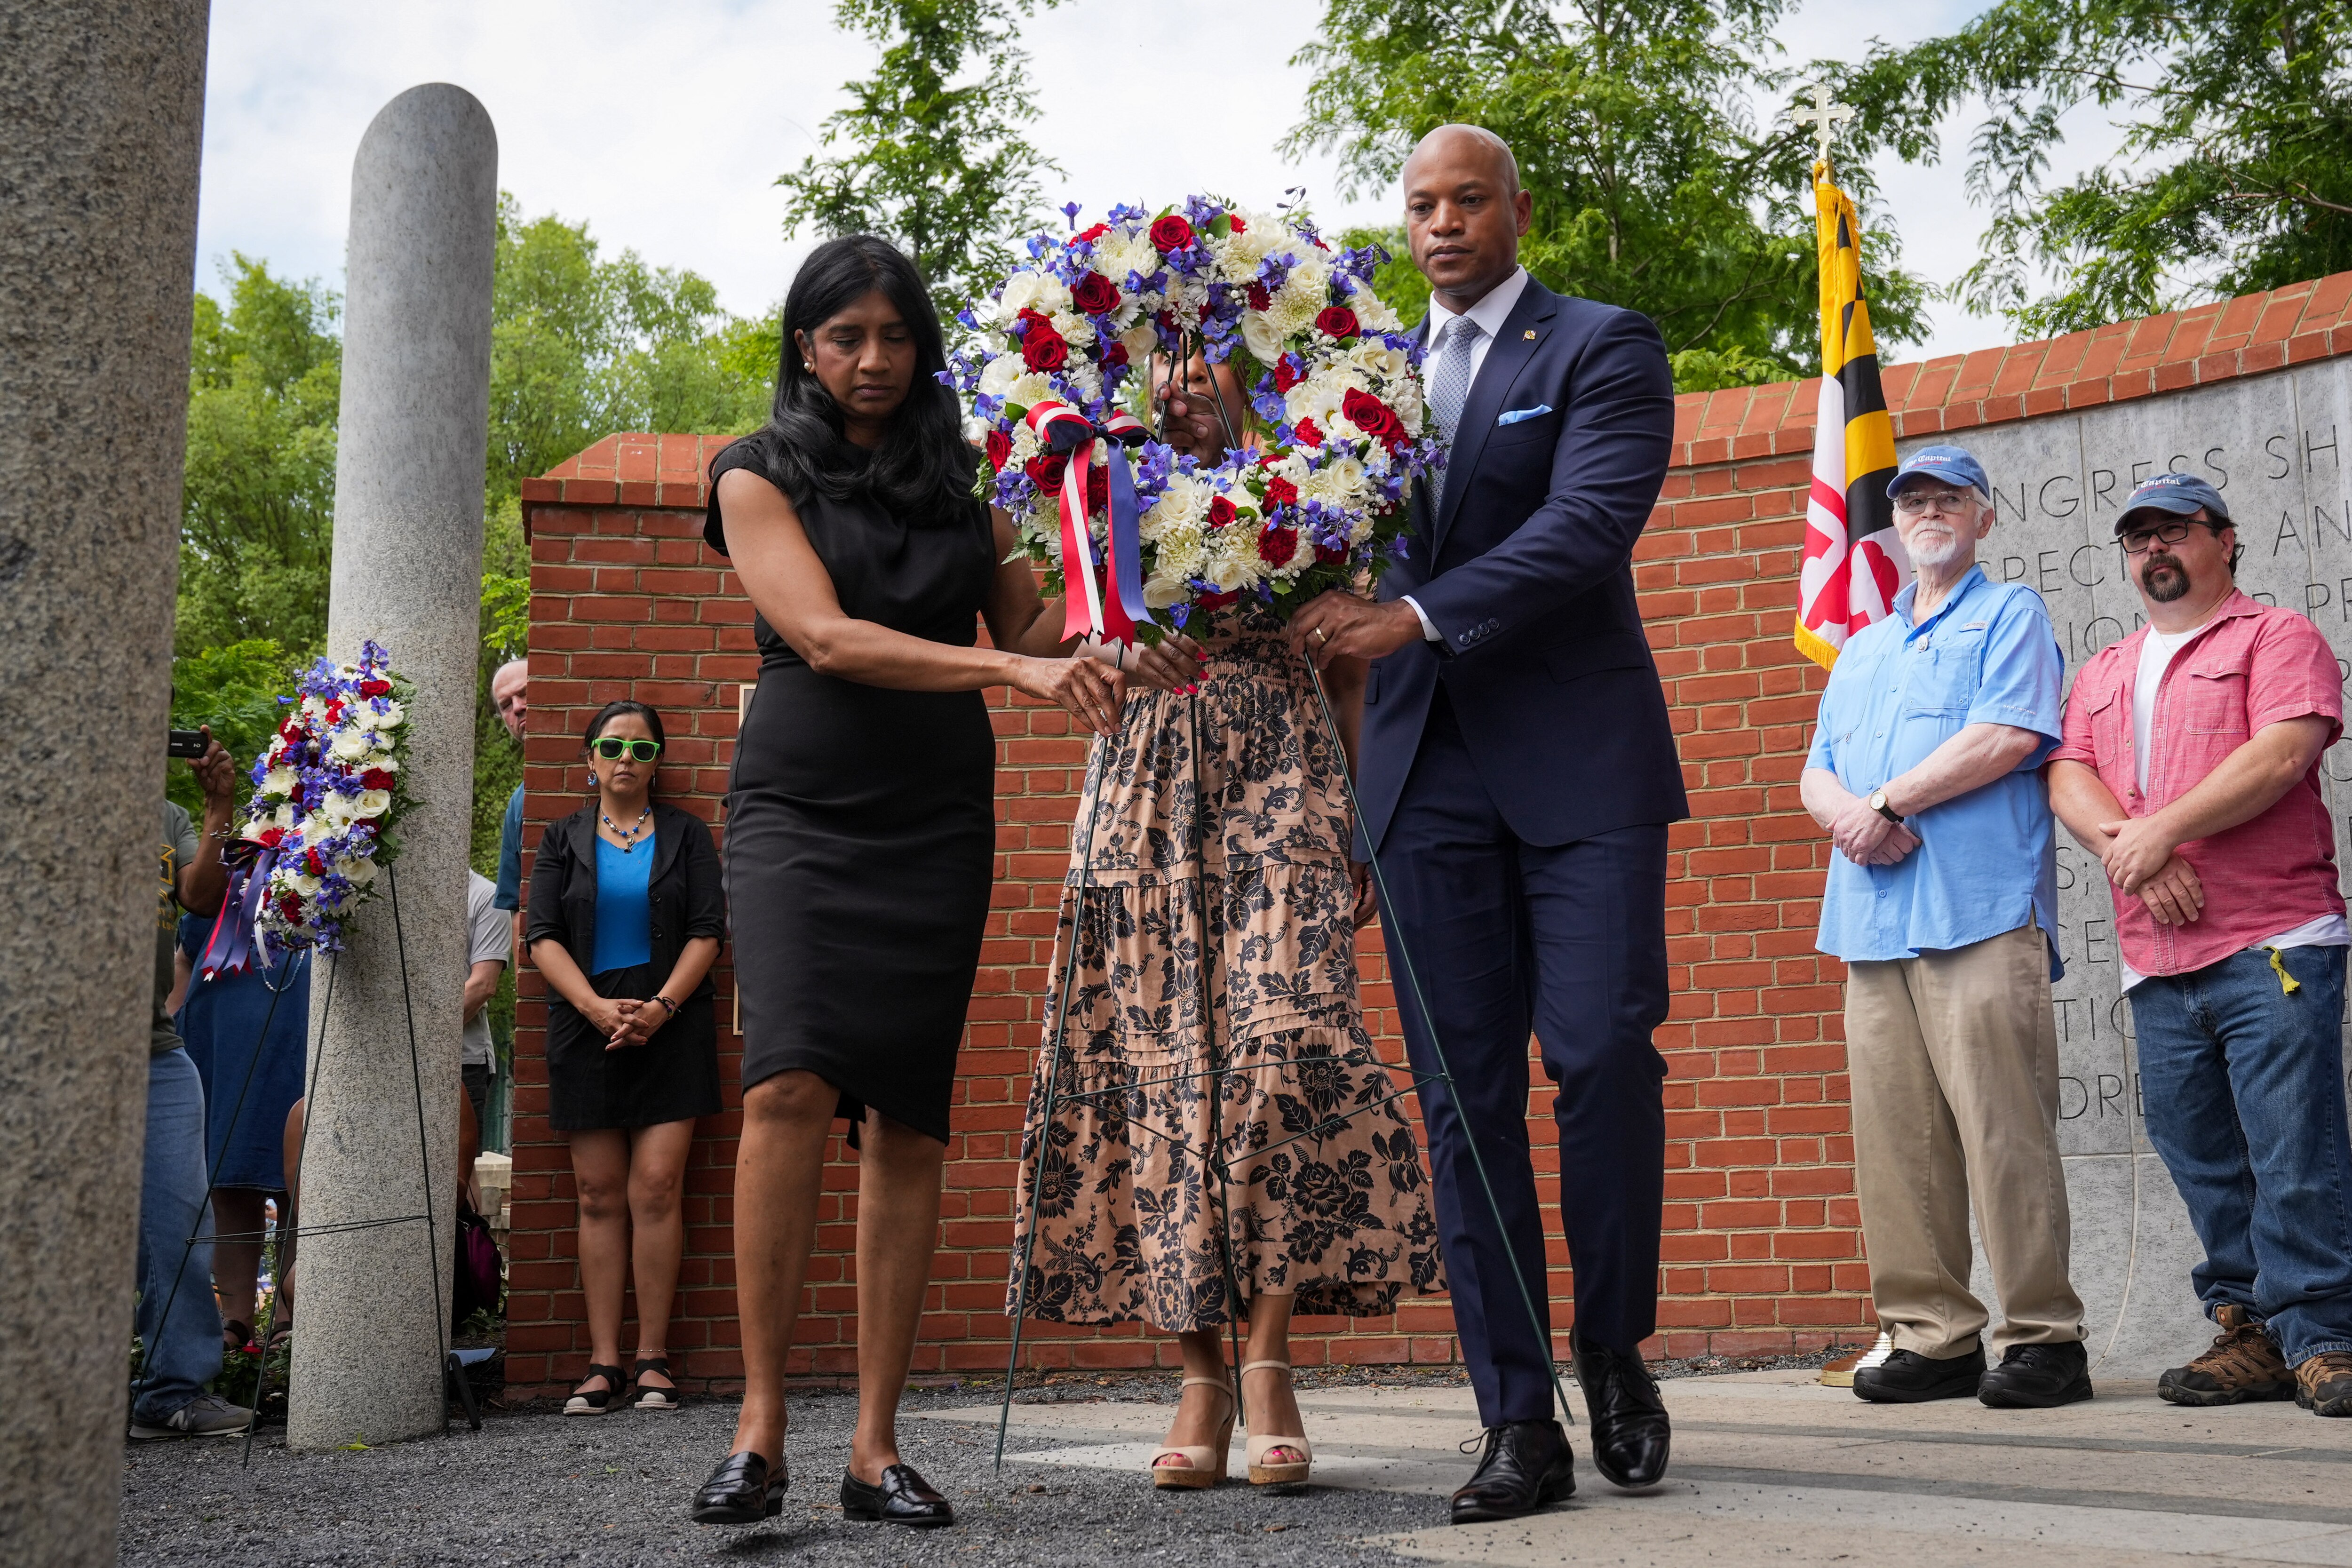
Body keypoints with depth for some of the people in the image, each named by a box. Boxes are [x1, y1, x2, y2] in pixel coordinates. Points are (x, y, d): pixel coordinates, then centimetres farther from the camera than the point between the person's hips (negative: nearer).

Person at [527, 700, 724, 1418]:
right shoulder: (563, 840, 12)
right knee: (600, 1194, 0)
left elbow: (708, 931, 2)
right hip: (587, 1029, 1)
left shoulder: (685, 834, 10)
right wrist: (596, 1007, -12)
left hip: (670, 1028, -1)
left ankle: (653, 1359, -2)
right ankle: (603, 1362, 2)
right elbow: (543, 935, 3)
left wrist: (662, 1005, -12)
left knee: (656, 1186, -8)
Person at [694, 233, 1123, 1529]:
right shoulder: (759, 476, 3)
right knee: (792, 1083, -21)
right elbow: (828, 638, -11)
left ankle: (876, 1448, 3)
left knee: (907, 1121, -2)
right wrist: (1010, 671, -21)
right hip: (800, 804, -2)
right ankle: (760, 1427, -11)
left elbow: (1026, 626, 14)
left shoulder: (964, 480, 13)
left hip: (937, 820, 3)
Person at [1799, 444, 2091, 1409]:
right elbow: (1817, 778, 20)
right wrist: (1849, 815, -3)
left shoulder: (2010, 616, 9)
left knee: (2004, 1130, -9)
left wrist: (1885, 802, -7)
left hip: (1981, 910, -6)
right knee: (1894, 1139, 2)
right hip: (1874, 922, 6)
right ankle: (1932, 1337, 6)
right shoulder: (1862, 650, 28)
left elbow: (2007, 737, -8)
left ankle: (2043, 1338, -4)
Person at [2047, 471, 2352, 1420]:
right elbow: (2068, 776, 9)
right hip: (2157, 961, 6)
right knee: (2203, 1162, 6)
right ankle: (2252, 1336, 13)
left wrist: (2163, 829, -14)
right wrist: (2128, 847, -10)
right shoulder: (2104, 673, 23)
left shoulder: (2276, 637, 6)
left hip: (2273, 946, -5)